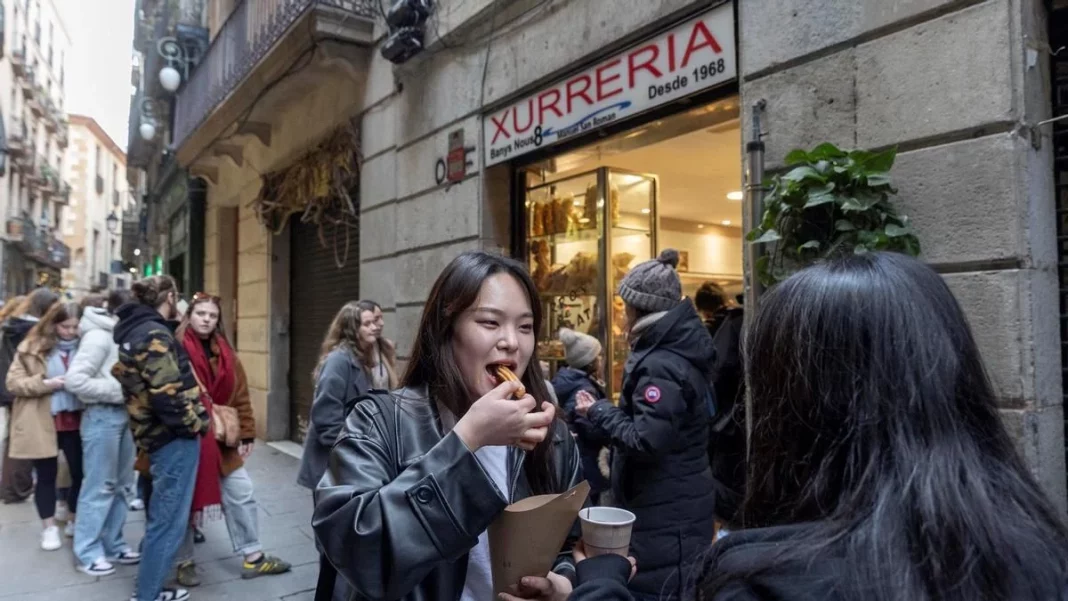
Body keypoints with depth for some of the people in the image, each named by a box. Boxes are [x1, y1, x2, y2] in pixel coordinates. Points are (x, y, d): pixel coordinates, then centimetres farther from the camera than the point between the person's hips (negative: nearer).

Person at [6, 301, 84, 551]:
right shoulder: (32, 347, -2)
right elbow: (13, 382, -4)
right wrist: (45, 384, -19)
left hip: (77, 421, 2)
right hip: (42, 423, -2)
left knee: (81, 472, 7)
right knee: (46, 475, 7)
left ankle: (75, 520, 27)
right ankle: (49, 528, 20)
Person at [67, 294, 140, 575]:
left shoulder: (116, 335, 13)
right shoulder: (98, 336, -12)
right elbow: (74, 379, -20)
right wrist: (116, 390, -15)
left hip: (121, 414, 8)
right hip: (102, 416, -8)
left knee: (118, 484, 15)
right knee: (99, 487, 1)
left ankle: (112, 544, 26)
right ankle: (88, 552, 13)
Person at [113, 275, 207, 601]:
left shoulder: (133, 330, 13)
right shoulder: (154, 334, -17)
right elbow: (167, 393, -24)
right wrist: (195, 424, -11)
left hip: (156, 435, 10)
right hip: (174, 439, -10)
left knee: (161, 518, 21)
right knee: (168, 521, 0)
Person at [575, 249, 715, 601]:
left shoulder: (660, 365, -22)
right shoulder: (681, 350, 9)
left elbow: (645, 441, -27)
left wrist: (598, 411, -15)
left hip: (664, 515, -10)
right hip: (680, 506, 10)